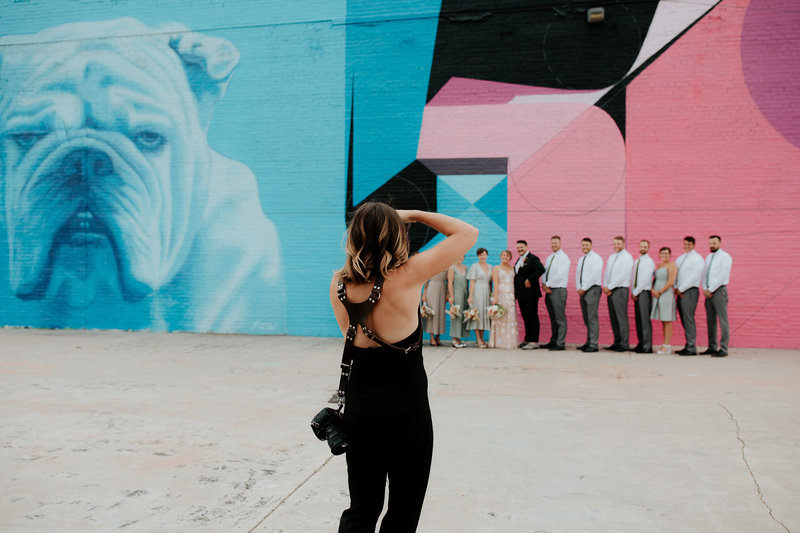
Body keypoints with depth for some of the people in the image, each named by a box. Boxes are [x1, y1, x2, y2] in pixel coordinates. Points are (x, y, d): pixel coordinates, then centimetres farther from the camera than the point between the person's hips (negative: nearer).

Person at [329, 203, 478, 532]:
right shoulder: (406, 276, -20)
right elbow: (468, 233, -11)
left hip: (359, 405, 4)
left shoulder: (338, 285, -7)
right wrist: (414, 215, -1)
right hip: (406, 408, -4)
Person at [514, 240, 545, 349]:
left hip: (530, 293, -9)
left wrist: (530, 280, -20)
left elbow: (541, 269, -24)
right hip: (521, 294, 9)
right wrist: (515, 289, 11)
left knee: (532, 317, -6)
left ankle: (534, 342, -5)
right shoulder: (519, 260, 19)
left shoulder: (532, 258, -8)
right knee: (525, 318, 13)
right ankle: (527, 340, 19)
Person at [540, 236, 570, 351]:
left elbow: (559, 275, -15)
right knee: (552, 318, 11)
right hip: (549, 291, 8)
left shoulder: (563, 258, -7)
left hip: (558, 290, -8)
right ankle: (553, 341, 17)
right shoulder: (549, 258, 18)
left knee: (560, 318, -6)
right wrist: (544, 284, -2)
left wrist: (548, 285, -10)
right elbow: (544, 271, 16)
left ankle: (560, 343, -5)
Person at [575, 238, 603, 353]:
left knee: (592, 318, -11)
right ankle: (588, 342, 14)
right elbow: (577, 274, 20)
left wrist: (584, 288, -12)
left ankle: (593, 345, -11)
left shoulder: (596, 258, -6)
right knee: (586, 319, 9)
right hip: (582, 291, 8)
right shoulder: (581, 260, 20)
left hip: (592, 289, -8)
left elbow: (595, 275, -14)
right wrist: (579, 288, 4)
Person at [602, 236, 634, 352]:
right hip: (610, 291, 8)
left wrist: (610, 287, -12)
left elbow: (622, 275, -14)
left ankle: (624, 344, -4)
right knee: (613, 318, 8)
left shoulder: (627, 257, -6)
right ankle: (617, 342, 13)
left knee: (621, 317, -8)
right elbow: (607, 273, 18)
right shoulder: (611, 257, 19)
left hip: (620, 290, -8)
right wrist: (605, 286, 2)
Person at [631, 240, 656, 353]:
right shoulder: (636, 262, 17)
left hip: (644, 293, -8)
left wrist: (636, 292, -11)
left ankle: (647, 347, -6)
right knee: (638, 319, 7)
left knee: (645, 320, -9)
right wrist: (633, 292, 6)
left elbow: (645, 280, -13)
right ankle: (640, 344, 12)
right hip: (636, 293, 8)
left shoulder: (649, 262, -7)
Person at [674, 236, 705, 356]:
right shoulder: (680, 258, 19)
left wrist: (681, 289, -12)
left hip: (690, 291, -7)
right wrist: (676, 288, 1)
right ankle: (688, 346, 11)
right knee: (683, 319, 7)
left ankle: (691, 348, -8)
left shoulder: (697, 258, -4)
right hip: (680, 292, 7)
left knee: (688, 319, -10)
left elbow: (695, 276, -13)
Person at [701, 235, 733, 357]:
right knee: (710, 320, 7)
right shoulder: (708, 257, 18)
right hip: (709, 292, 7)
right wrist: (705, 289, 2)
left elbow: (723, 276, -13)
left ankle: (723, 349, -6)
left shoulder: (725, 257, -4)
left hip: (719, 291, -7)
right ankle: (712, 347, 12)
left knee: (723, 321, -6)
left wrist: (711, 289, -13)